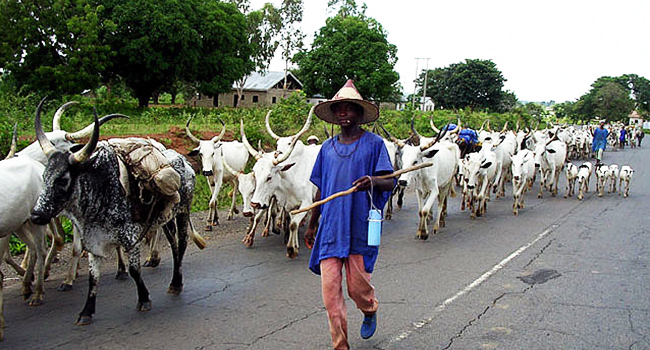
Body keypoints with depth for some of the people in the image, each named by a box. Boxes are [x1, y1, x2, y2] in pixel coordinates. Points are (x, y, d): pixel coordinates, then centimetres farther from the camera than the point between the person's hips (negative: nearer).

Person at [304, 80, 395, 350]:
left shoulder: (374, 143, 0)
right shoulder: (327, 148, 12)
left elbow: (390, 183, -6)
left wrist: (373, 180, -29)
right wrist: (311, 226, 20)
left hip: (360, 227, -3)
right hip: (330, 227, 4)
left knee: (357, 286, 3)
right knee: (330, 288, -2)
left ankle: (370, 312, 39)